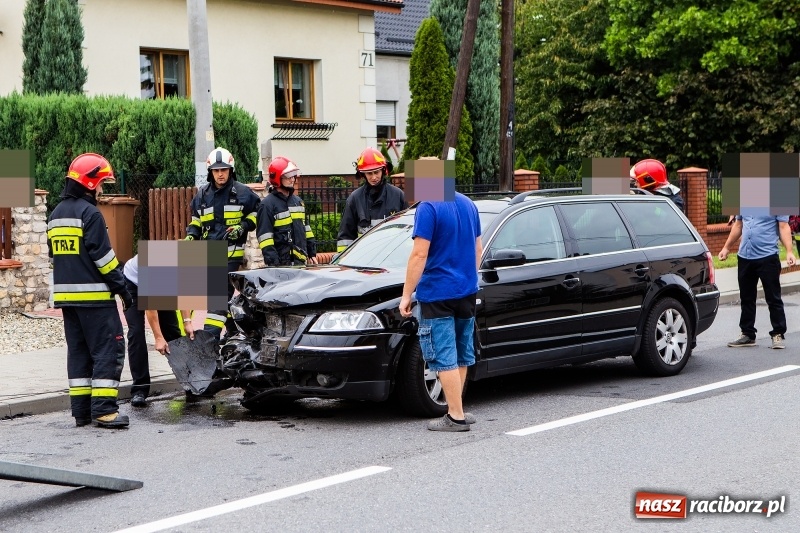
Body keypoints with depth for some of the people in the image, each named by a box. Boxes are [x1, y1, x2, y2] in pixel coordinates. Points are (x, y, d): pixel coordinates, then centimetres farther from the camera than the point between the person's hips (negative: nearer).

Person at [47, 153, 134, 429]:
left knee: (78, 351, 11)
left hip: (65, 294, 9)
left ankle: (81, 411, 10)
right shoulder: (89, 213, -12)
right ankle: (104, 410, -11)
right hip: (93, 295, -9)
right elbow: (102, 255, -15)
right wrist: (122, 287, -9)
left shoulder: (56, 214, 16)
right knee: (108, 349, -6)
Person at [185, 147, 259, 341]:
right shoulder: (202, 194, 13)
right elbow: (196, 220, 24)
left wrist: (243, 227, -8)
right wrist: (191, 236, 6)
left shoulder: (242, 192, -1)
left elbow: (256, 214, 9)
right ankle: (234, 328, 25)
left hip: (231, 252, -5)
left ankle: (210, 335, -19)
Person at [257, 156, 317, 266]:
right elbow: (264, 235, -11)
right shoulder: (267, 204, -6)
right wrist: (273, 263, -18)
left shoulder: (298, 201, 18)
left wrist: (312, 253, 19)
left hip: (301, 260, 8)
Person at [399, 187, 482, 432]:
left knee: (444, 358, -3)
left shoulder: (428, 208, -15)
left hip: (437, 294, -8)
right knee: (461, 356, 15)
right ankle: (456, 409, 22)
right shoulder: (468, 205, 9)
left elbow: (420, 254, -19)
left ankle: (456, 416, -2)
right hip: (467, 292, 8)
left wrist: (406, 295, -13)